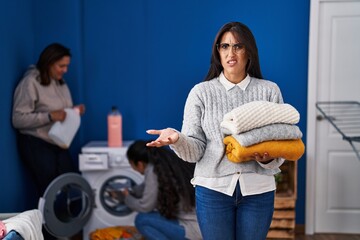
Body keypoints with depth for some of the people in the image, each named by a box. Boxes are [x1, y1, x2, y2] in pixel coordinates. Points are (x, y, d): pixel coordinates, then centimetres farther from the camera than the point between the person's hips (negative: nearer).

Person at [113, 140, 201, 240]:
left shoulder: (153, 171, -15)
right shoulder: (169, 162, 8)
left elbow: (145, 207, -5)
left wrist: (127, 198, 14)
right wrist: (129, 192, 39)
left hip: (193, 229, -9)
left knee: (142, 220, 1)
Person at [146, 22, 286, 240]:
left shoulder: (270, 91, 2)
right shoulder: (201, 92, 0)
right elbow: (195, 150, -4)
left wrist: (269, 159, -19)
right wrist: (177, 139, -25)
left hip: (258, 190, 1)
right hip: (213, 189, -1)